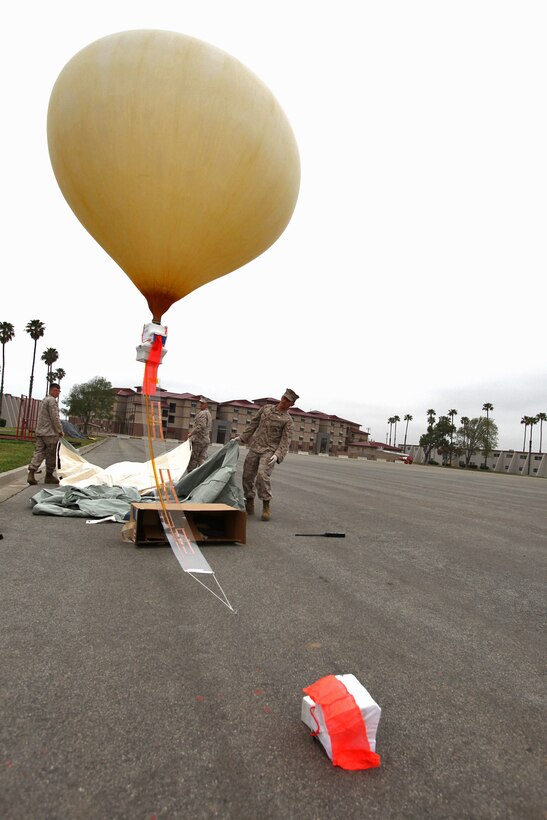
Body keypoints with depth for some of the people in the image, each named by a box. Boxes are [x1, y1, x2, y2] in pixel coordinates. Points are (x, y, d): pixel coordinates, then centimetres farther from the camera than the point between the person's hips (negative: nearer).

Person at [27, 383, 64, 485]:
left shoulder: (44, 400, 21)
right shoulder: (52, 400, -11)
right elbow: (55, 417, -17)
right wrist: (60, 430, -8)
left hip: (40, 432, 9)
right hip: (50, 432, -9)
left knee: (38, 452, 3)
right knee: (51, 455, 2)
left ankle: (31, 473, -9)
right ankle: (49, 476, 10)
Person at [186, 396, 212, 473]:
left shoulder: (202, 413, -12)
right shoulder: (209, 414, 18)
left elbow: (201, 426, -24)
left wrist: (191, 433, -18)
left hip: (198, 440, -9)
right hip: (206, 440, 9)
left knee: (192, 459, -3)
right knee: (202, 459, 6)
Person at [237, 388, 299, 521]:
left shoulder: (287, 420, -2)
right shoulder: (266, 408, 10)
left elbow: (285, 440, -8)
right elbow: (254, 424, 16)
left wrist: (277, 455, -22)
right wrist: (242, 437, 14)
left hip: (269, 451, -5)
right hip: (254, 448, 5)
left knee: (263, 475, -22)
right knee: (248, 476, 5)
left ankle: (266, 507, -8)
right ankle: (249, 506, 19)